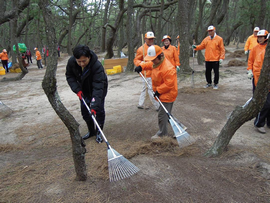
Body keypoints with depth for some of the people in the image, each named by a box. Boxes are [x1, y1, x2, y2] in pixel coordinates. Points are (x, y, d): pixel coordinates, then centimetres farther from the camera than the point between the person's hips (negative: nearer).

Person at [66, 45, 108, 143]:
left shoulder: (97, 66, -39)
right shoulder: (71, 62, -25)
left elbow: (98, 88, -42)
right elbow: (69, 76, -6)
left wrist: (94, 106, -48)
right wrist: (77, 89, -20)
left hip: (99, 87, -4)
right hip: (84, 89, 4)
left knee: (99, 110, -8)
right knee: (84, 110, 5)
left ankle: (99, 132, 11)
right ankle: (91, 131, 24)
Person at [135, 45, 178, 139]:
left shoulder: (168, 68, -28)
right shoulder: (156, 63, 3)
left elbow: (168, 84, -28)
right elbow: (150, 65, 25)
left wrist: (158, 91, -23)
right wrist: (141, 66, 8)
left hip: (167, 96, -10)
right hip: (162, 95, 10)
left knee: (162, 115, 0)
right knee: (165, 114, 21)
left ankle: (162, 134, 16)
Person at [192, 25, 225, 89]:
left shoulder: (219, 39, -3)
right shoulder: (206, 39, 8)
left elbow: (222, 49, -5)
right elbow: (201, 46, 11)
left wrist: (221, 58, -12)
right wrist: (196, 47, -8)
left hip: (215, 59, -4)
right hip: (207, 60, 4)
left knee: (216, 72, 3)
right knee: (207, 72, 11)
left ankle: (215, 84, 17)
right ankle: (209, 83, 27)